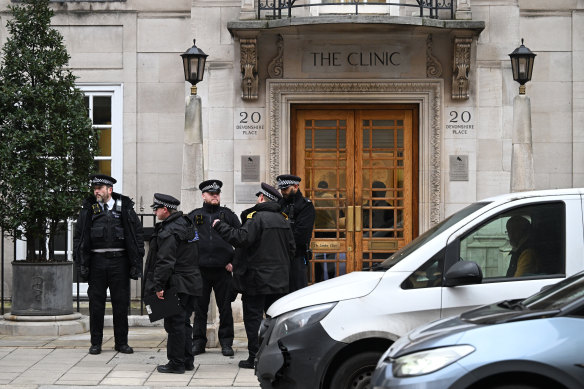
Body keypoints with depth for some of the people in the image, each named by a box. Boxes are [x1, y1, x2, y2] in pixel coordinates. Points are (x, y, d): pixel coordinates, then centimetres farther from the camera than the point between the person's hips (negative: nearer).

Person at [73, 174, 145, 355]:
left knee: (121, 303, 4)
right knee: (96, 303, 4)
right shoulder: (88, 209, 7)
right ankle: (96, 343, 14)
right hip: (97, 261, 1)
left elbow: (137, 235, 4)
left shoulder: (125, 208, 4)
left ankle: (121, 342, 15)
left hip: (119, 261, -1)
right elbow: (79, 236, 7)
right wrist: (81, 263, -2)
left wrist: (136, 263, -2)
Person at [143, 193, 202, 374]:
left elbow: (165, 262, -22)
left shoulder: (168, 232, -17)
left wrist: (159, 286, -19)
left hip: (176, 285, -10)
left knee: (174, 324, -3)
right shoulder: (187, 224, 14)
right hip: (191, 282, 10)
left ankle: (176, 363, 1)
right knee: (184, 322, 15)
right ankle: (187, 361, 21)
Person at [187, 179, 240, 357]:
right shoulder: (194, 216, 9)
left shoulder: (228, 215, 8)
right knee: (199, 308, 4)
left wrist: (234, 262, 0)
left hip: (223, 269, 0)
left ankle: (226, 343, 11)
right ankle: (198, 342, 13)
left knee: (225, 308, 3)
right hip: (200, 270, 0)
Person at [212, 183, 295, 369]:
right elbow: (291, 248, 14)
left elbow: (241, 238, -25)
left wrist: (220, 226, -14)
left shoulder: (257, 217, -14)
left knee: (253, 317, 0)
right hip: (279, 280, 7)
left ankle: (255, 357, -1)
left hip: (257, 278, -7)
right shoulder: (283, 219, 10)